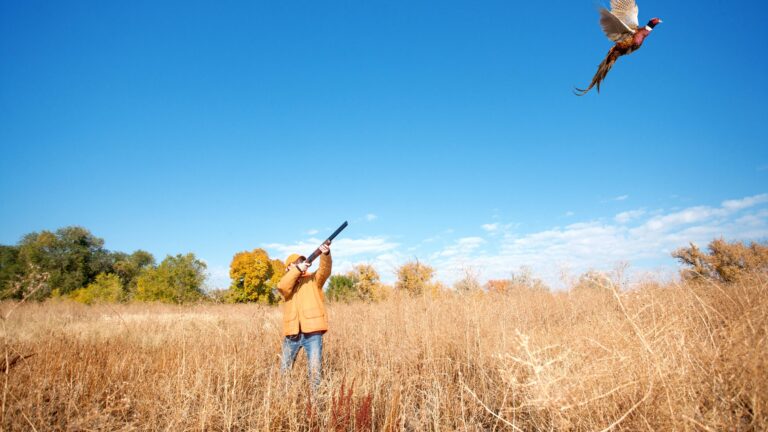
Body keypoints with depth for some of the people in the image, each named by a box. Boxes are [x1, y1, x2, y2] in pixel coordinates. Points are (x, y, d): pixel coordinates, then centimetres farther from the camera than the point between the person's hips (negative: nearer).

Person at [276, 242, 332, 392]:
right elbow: (283, 287, -11)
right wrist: (298, 269, -19)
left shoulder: (313, 279, 10)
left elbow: (325, 270, -11)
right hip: (292, 332, 3)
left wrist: (326, 254, -32)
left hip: (312, 331, -2)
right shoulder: (286, 283, 14)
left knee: (315, 368, -3)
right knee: (284, 369, 15)